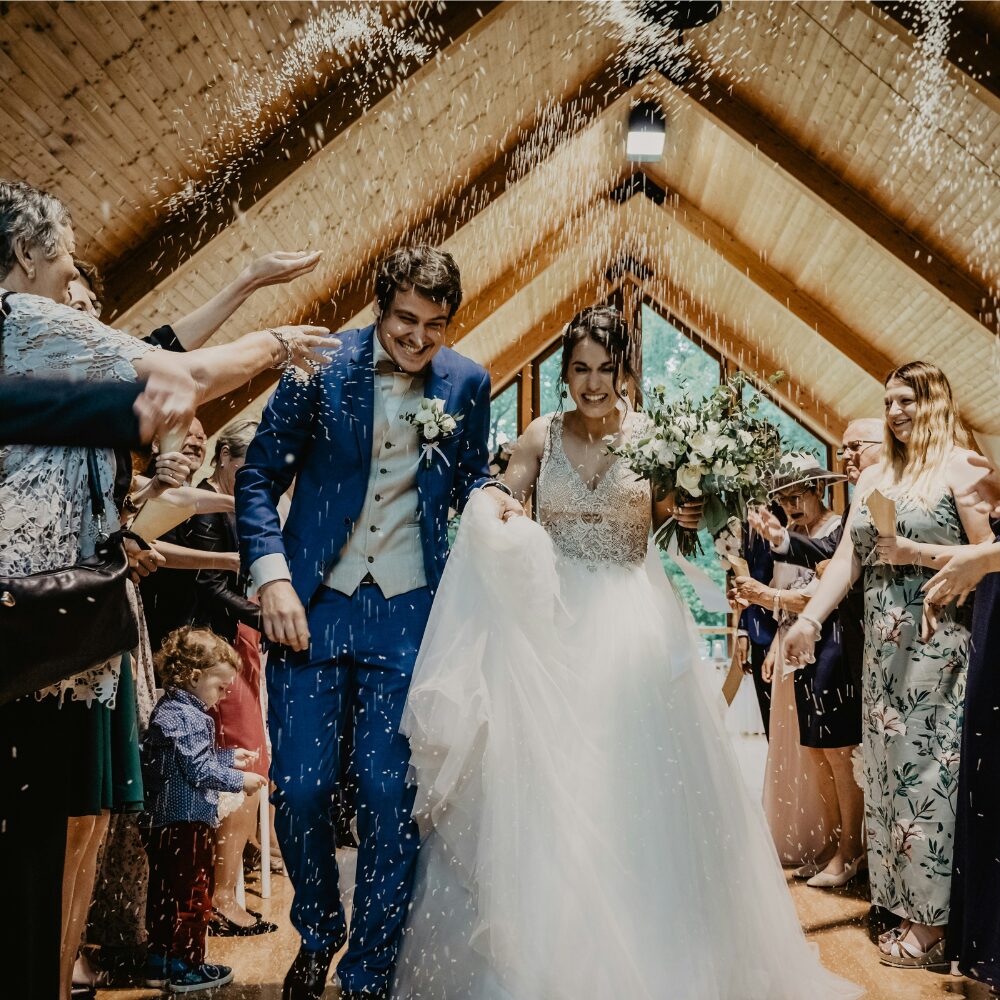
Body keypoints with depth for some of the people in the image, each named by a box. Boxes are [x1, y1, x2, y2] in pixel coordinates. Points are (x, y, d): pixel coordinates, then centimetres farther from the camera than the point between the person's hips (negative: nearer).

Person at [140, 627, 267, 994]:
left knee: (164, 893, 16)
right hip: (187, 823, -10)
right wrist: (239, 779, -12)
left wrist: (230, 757, 18)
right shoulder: (186, 717, -19)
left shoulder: (168, 710, 14)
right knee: (192, 894, 1)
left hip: (162, 822, 10)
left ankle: (159, 962, 25)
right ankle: (185, 969, 9)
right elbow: (199, 770, -22)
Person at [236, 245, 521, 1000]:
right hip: (312, 604, 0)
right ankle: (318, 932, 32)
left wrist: (488, 495, -8)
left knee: (390, 797, 1)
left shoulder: (468, 384, 1)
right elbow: (260, 476, -1)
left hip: (408, 613, 1)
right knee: (301, 787, 2)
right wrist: (272, 577, -12)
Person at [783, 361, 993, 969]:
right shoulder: (875, 477, 14)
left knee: (927, 768, -3)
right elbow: (847, 557, 8)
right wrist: (810, 619, -2)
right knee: (889, 766, 9)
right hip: (883, 644, 7)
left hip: (937, 640, -7)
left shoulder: (960, 467, -4)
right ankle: (907, 906, 20)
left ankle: (932, 926, 7)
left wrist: (917, 553, -16)